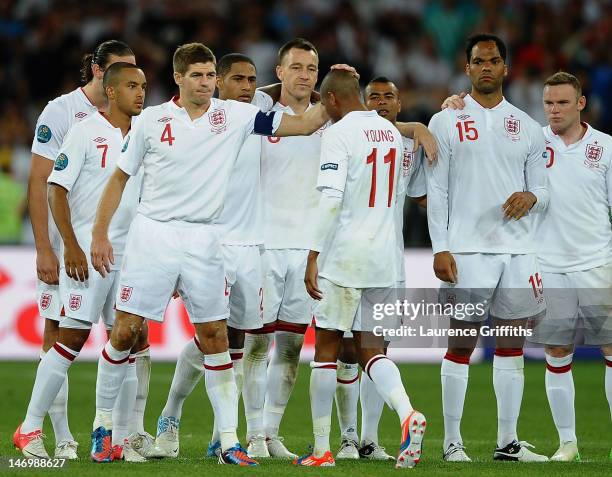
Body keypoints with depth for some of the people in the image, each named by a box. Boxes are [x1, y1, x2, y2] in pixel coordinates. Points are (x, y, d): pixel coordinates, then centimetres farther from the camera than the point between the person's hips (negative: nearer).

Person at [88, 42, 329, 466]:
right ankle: (103, 425, 14)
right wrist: (100, 234, 3)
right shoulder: (152, 120, -1)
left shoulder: (234, 116, 1)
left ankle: (229, 441, 2)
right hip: (153, 235, -1)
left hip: (203, 240, 1)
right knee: (125, 332, -1)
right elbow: (120, 177, 7)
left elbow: (303, 125, 4)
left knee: (215, 338, -1)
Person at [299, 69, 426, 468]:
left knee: (327, 348, 3)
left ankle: (322, 450, 5)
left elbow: (331, 199, -20)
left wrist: (315, 256, -18)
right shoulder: (391, 132, 11)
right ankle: (407, 414, -17)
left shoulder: (339, 133, -12)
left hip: (345, 255, -6)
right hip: (384, 257, 6)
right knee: (371, 349, 9)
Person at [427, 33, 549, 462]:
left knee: (513, 344, 5)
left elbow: (543, 192, 14)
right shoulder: (446, 122, 4)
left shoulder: (527, 128, 12)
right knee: (462, 343, -3)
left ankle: (508, 442, 10)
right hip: (467, 248, -3)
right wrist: (440, 248, -8)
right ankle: (452, 441, 3)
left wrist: (531, 197, -11)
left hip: (518, 249, 3)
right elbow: (437, 190, 0)